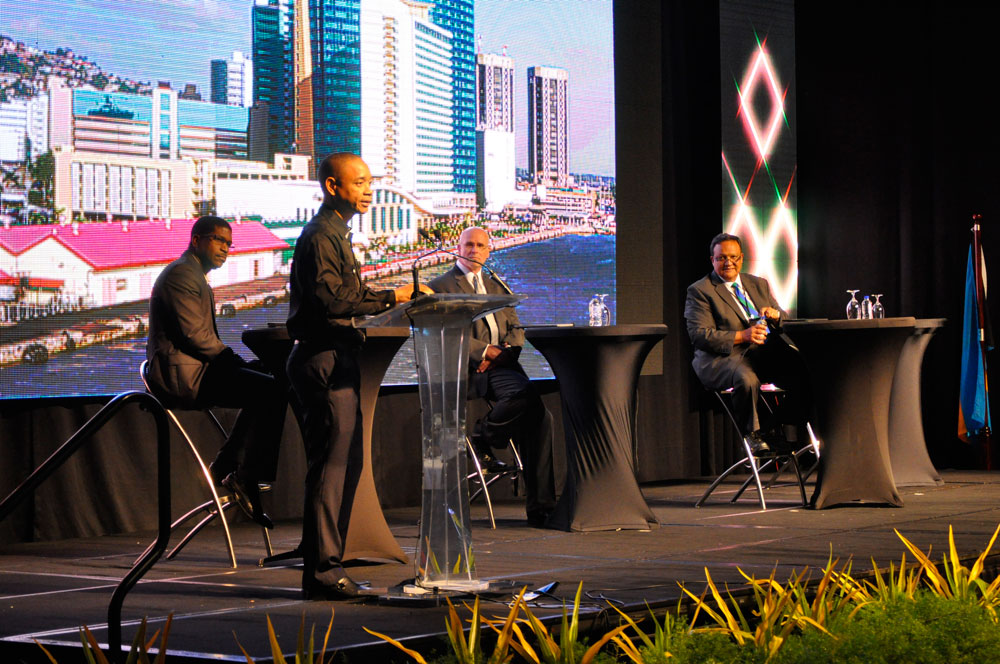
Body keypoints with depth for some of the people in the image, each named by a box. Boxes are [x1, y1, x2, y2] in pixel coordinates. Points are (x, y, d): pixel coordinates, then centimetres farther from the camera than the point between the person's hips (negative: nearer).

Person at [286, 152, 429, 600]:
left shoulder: (336, 235, 22)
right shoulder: (319, 237, -12)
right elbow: (331, 298, -24)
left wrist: (391, 297, 13)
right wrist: (390, 298, -22)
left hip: (338, 359, 11)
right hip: (324, 360, -11)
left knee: (345, 463, 11)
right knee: (331, 465, -10)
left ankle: (325, 567, 16)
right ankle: (322, 569, -8)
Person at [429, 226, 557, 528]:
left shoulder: (496, 287, 30)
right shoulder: (440, 286, 11)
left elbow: (516, 330, 21)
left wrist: (502, 352, -3)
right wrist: (485, 350, -14)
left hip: (502, 367, 5)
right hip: (466, 369, -5)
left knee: (540, 414, -23)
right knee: (527, 396, -35)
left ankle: (539, 505, -20)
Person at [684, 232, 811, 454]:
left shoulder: (759, 285, 24)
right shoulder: (699, 291, 4)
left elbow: (784, 319, 23)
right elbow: (699, 335, -8)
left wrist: (776, 315, -3)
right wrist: (742, 336, -18)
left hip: (768, 353, 5)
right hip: (724, 357, -5)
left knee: (806, 374, -22)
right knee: (746, 378, -39)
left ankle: (772, 428, -4)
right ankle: (752, 433, -12)